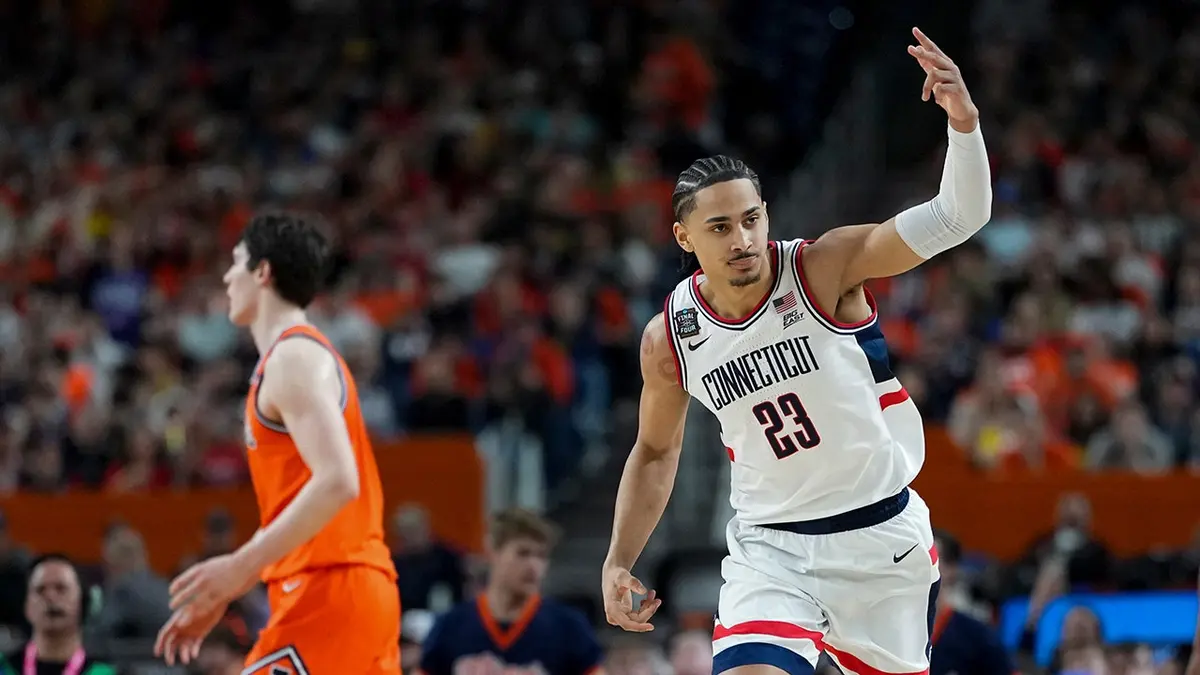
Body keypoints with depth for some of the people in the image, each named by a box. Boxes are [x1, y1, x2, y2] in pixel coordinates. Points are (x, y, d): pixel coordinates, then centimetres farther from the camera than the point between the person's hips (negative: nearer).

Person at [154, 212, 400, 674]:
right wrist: (223, 594, 25)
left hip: (327, 592, -10)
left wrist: (240, 567, -24)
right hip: (362, 591, 10)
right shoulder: (301, 355, 22)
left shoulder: (293, 357, -9)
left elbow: (336, 482, -23)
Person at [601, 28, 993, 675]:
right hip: (772, 545, 0)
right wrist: (618, 563, 3)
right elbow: (655, 452, 12)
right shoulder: (669, 339, -5)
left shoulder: (824, 268, -14)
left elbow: (957, 218, -24)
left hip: (882, 531, 0)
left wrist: (963, 124, -42)